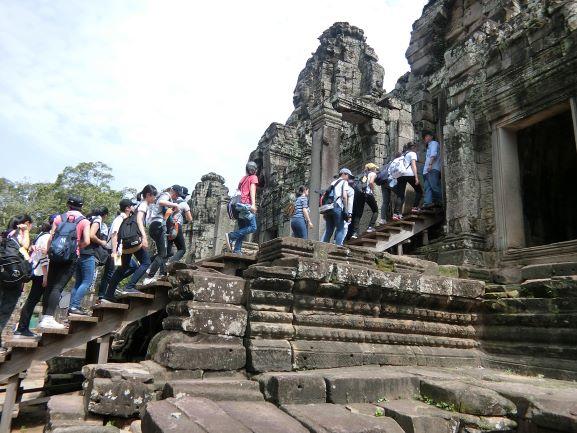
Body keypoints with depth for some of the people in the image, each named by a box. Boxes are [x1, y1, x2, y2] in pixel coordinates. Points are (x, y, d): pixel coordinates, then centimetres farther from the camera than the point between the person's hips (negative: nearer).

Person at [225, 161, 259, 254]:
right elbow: (252, 190, -11)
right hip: (247, 205, -8)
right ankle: (231, 236, -22)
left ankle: (237, 250, -4)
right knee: (253, 227, -13)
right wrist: (253, 204, -22)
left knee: (242, 229, 7)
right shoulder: (253, 177, 5)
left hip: (240, 205, 8)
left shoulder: (243, 178, 25)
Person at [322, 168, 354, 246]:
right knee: (340, 229, -5)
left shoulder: (333, 182, 27)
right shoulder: (344, 182, 7)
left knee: (328, 229, 9)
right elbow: (344, 196, -6)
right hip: (337, 207, -7)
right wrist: (346, 211, -7)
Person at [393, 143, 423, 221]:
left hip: (400, 175, 6)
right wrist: (416, 177, -9)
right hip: (409, 174, -5)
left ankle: (396, 214, -14)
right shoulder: (413, 153, 10)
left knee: (400, 195, 0)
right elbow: (413, 165, -3)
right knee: (419, 191, 15)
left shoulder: (403, 155, 28)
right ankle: (415, 207, 6)